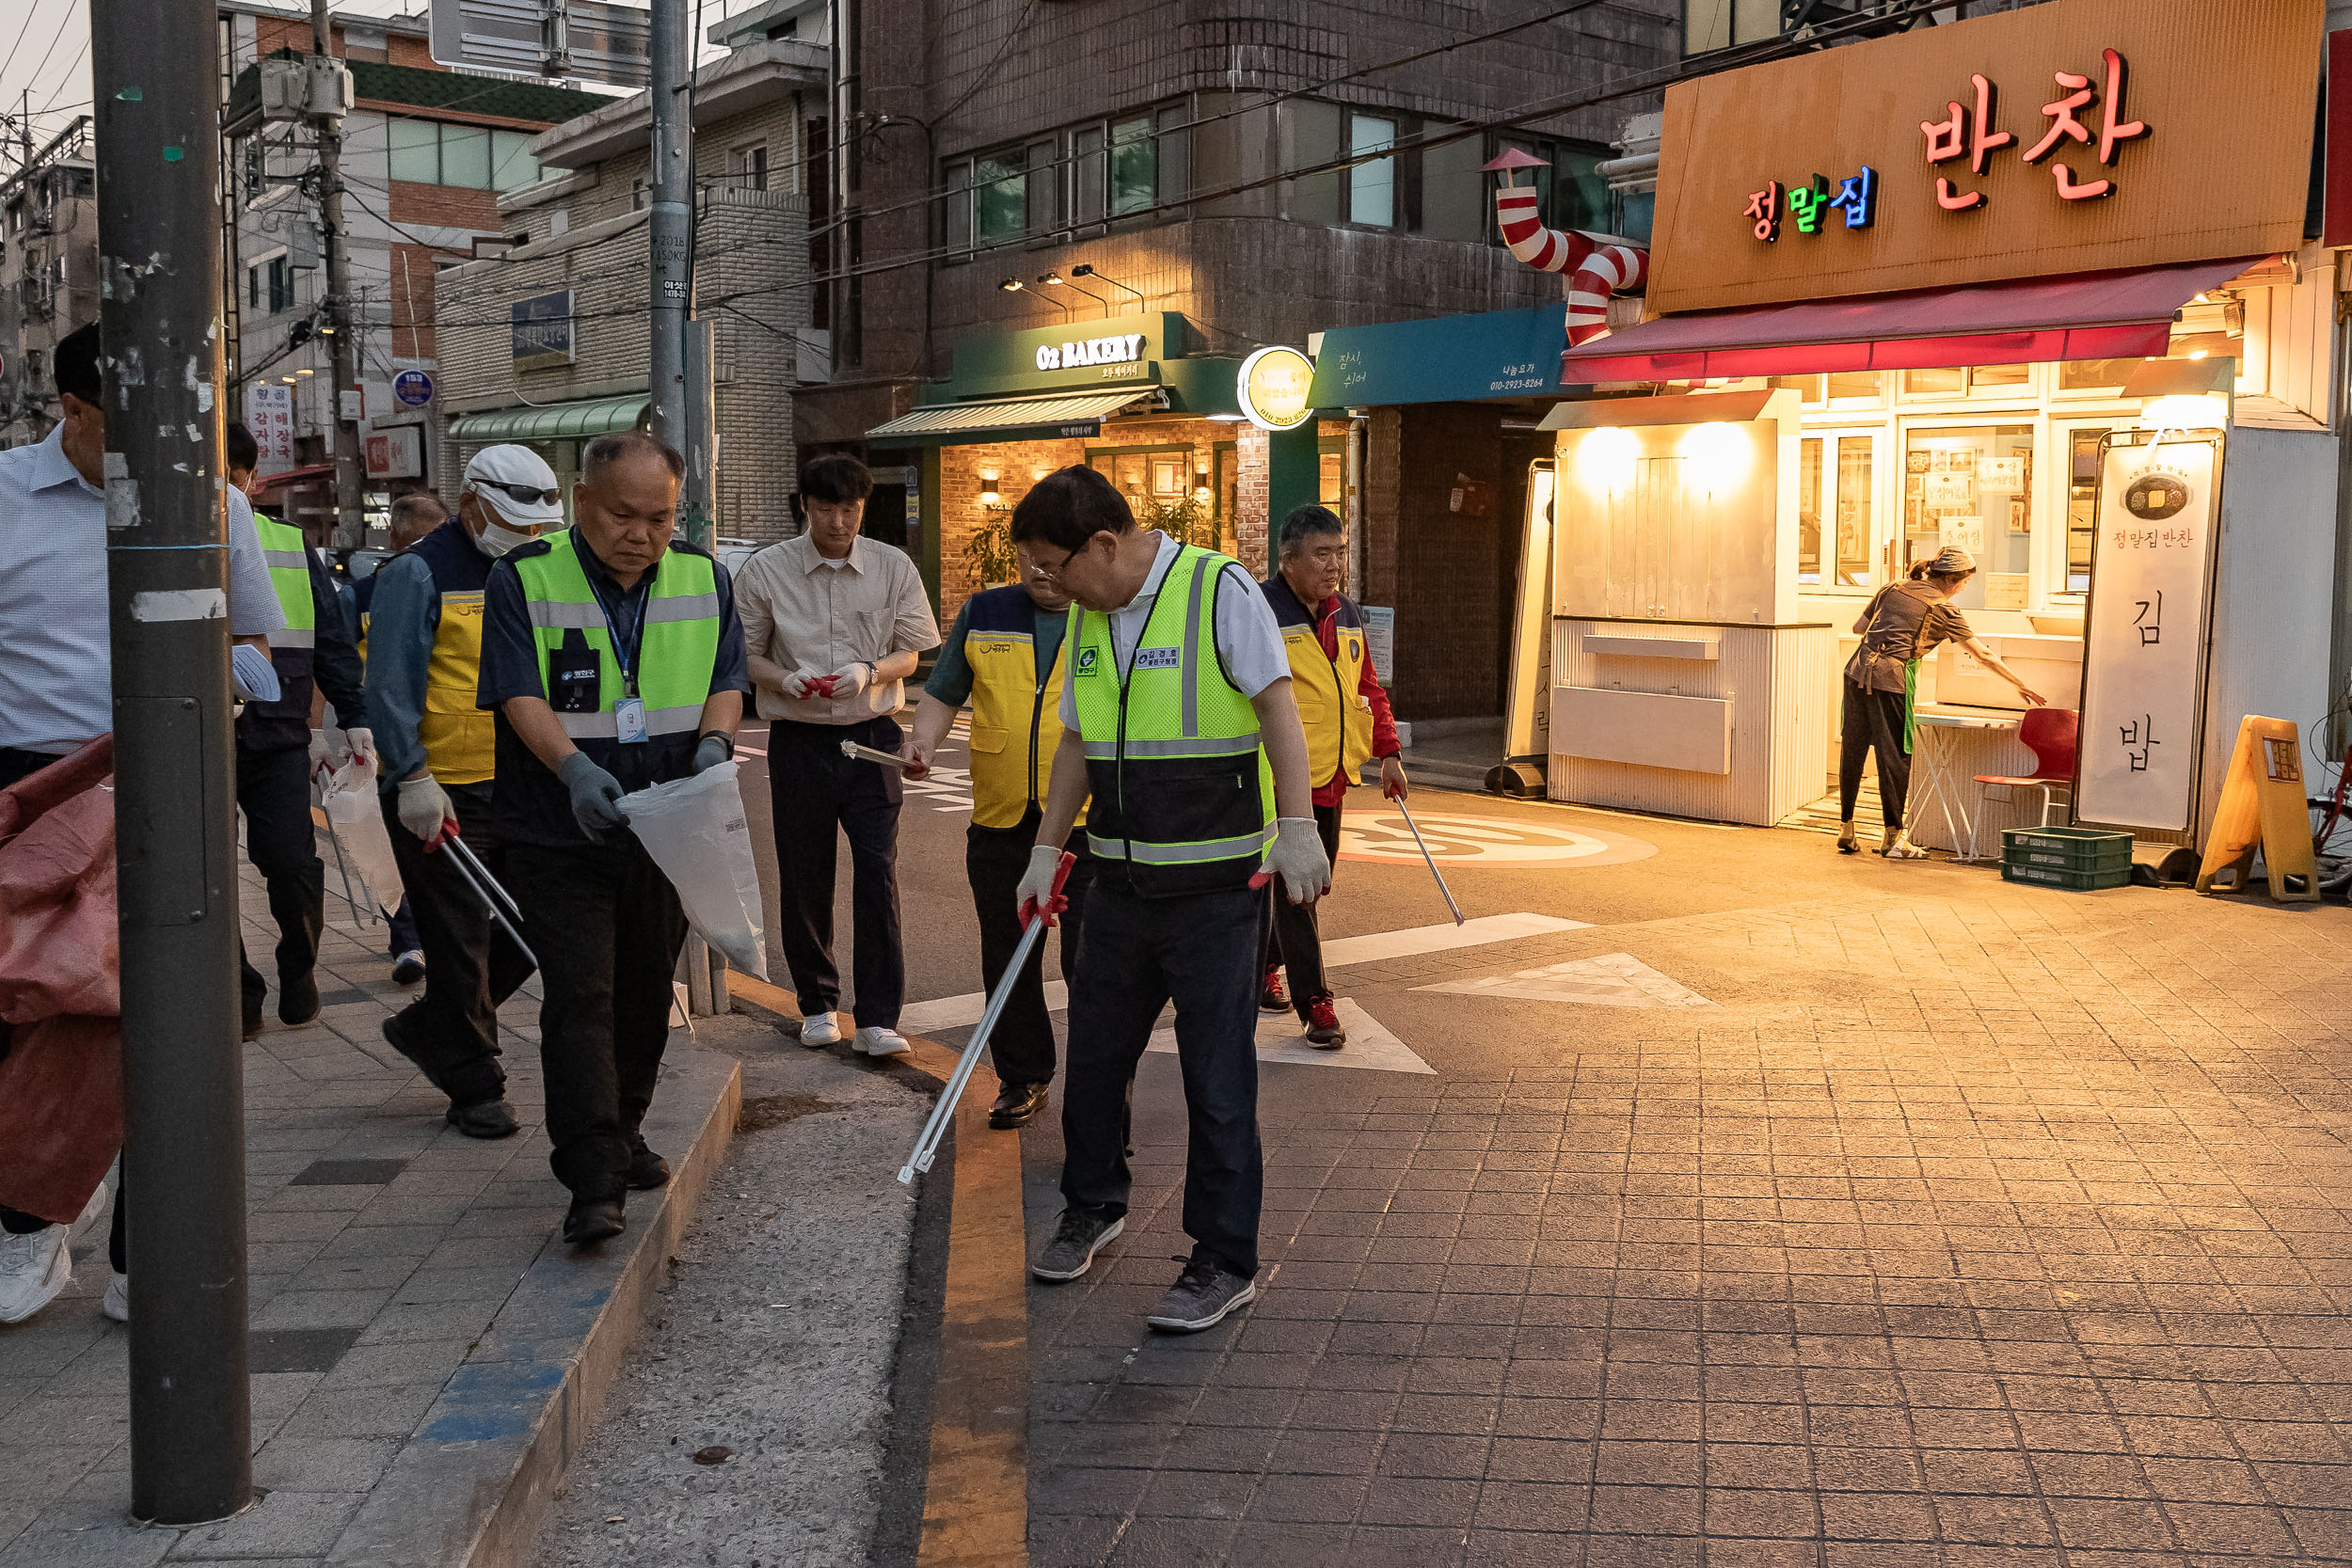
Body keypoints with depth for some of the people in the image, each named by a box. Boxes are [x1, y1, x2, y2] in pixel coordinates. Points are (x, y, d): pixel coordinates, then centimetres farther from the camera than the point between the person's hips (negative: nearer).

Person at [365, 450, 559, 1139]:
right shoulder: (418, 573, -9)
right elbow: (390, 686, -14)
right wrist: (413, 778, -21)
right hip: (441, 793, -7)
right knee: (459, 940, 1)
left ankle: (430, 1027, 28)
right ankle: (474, 1088, 15)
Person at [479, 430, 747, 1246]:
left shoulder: (703, 579, 5)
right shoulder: (525, 579, -8)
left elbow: (727, 680, 5)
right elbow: (520, 695, -15)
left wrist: (714, 742, -17)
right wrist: (574, 766, -32)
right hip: (562, 836, -4)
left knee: (646, 991, 15)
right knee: (578, 996, -10)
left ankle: (623, 1134, 33)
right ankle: (594, 1183, -10)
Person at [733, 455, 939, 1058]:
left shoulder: (893, 567, 2)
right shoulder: (766, 570, 0)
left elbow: (909, 652, 5)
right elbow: (745, 654, 5)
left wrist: (868, 672, -16)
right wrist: (784, 679, -15)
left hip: (871, 735, 0)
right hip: (798, 739, 0)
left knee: (878, 872, -7)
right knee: (804, 876, 8)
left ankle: (878, 1017, -1)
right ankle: (817, 1004, 25)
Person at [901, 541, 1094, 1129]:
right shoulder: (983, 614, 11)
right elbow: (943, 693, 17)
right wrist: (922, 744, -1)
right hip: (1000, 820, 3)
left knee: (1090, 959, -5)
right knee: (1006, 960, 10)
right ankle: (1022, 1079, 26)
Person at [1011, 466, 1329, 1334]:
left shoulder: (1220, 590, -11)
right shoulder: (1087, 619, 11)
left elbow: (1279, 708, -14)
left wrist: (1296, 826, -22)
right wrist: (1046, 852, 18)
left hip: (1217, 881, -7)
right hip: (1122, 881, 7)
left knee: (1216, 1076, -1)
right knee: (1093, 1051, 14)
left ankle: (1225, 1263, 11)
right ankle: (1092, 1208, 37)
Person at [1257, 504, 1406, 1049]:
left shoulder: (1347, 616, 13)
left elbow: (1368, 689, 21)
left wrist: (1387, 752, 13)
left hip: (1331, 778, 8)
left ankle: (1264, 965, 37)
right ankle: (1316, 1005, -2)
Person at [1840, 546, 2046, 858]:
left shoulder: (1893, 589, 15)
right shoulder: (1943, 609, 3)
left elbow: (1859, 626, 21)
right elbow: (1984, 655, 8)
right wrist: (2021, 686, 16)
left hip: (1858, 670, 6)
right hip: (1890, 679, -5)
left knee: (1852, 750, 10)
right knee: (1895, 756, 2)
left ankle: (1846, 828, 16)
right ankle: (1893, 838, 7)